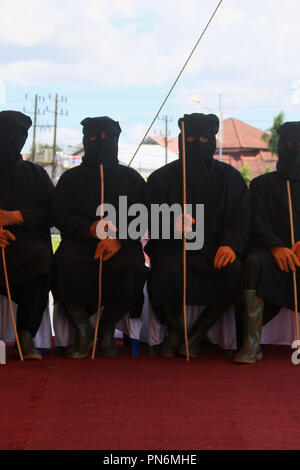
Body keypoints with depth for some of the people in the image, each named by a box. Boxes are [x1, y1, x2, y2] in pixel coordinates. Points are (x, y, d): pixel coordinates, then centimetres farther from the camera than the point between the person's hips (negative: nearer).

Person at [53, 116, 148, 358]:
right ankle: (83, 331, -15)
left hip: (122, 246, 0)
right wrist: (90, 228, -15)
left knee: (131, 265, -34)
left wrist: (118, 238, -17)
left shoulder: (131, 178, 15)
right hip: (79, 243, 1)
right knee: (64, 261, -33)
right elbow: (59, 216, 4)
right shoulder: (71, 178, 16)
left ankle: (107, 330, -11)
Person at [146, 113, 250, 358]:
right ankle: (174, 331, -3)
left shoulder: (230, 177, 9)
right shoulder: (161, 178, 6)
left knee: (235, 271, -29)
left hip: (214, 247, 1)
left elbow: (240, 219, 2)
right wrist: (172, 224, -27)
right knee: (169, 271, -34)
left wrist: (230, 245, -19)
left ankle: (196, 336, -11)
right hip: (172, 247, -1)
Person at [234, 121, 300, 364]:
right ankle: (252, 344, -36)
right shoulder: (262, 184, 17)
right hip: (270, 249, 0)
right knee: (253, 262, -34)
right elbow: (257, 221, 3)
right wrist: (276, 247, -16)